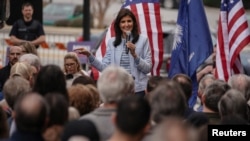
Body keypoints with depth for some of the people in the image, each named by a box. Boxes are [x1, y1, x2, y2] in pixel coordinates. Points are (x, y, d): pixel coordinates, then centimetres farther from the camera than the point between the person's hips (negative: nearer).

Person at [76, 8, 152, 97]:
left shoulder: (143, 40, 2)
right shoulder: (112, 42, 10)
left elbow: (148, 69, -1)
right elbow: (105, 67, 6)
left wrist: (134, 54, -14)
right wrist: (89, 55, -3)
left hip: (138, 89, -2)